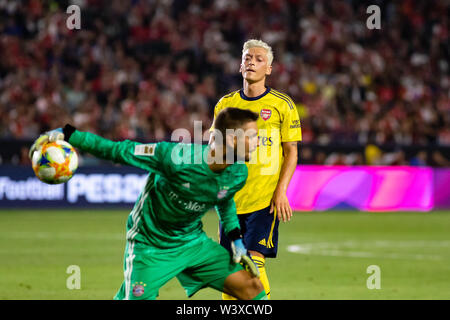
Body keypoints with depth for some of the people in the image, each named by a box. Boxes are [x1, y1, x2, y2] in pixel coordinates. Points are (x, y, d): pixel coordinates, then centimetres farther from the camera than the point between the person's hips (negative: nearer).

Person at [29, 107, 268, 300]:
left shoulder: (238, 174, -11)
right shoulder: (177, 158, -31)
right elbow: (119, 151, -22)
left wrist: (236, 240, 6)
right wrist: (66, 135, -24)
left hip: (193, 241, 6)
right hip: (150, 245, -6)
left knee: (251, 287, -4)